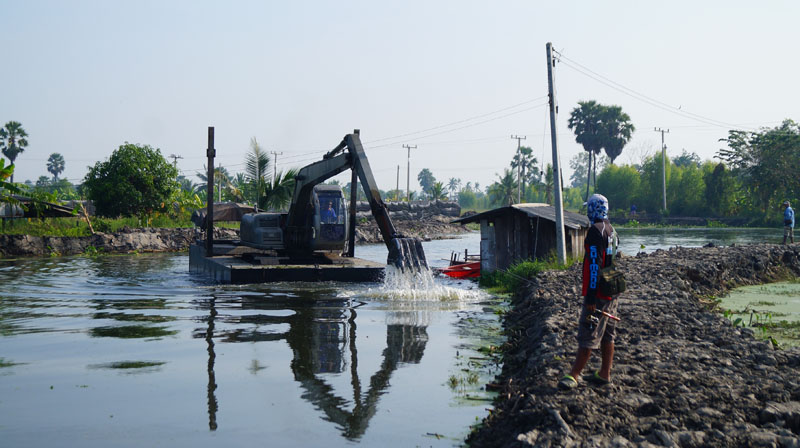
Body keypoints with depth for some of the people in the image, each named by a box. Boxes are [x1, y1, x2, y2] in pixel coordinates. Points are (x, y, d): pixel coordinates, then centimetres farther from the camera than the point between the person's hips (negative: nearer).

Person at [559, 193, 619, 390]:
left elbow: (594, 266, -22)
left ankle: (573, 375, -3)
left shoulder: (595, 232, -17)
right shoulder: (611, 230, 14)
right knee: (607, 336, 14)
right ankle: (605, 373, 20)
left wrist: (590, 298, -22)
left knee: (588, 336, -6)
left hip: (598, 293, -10)